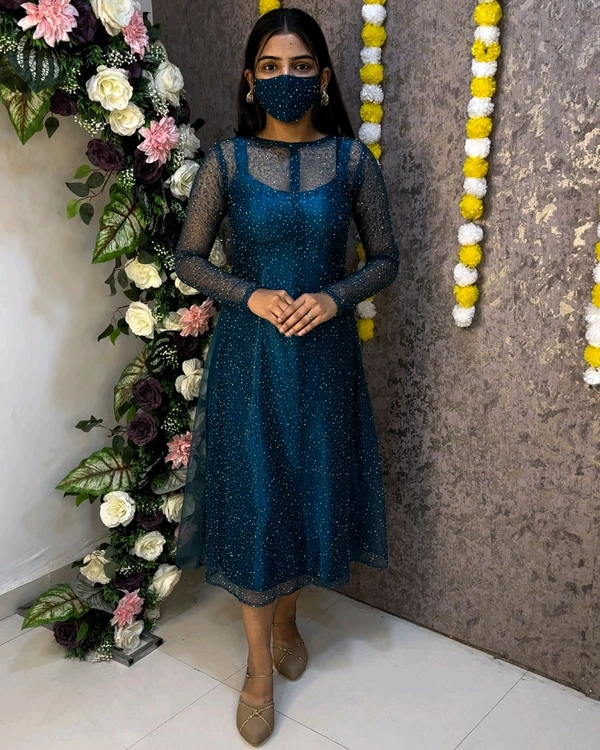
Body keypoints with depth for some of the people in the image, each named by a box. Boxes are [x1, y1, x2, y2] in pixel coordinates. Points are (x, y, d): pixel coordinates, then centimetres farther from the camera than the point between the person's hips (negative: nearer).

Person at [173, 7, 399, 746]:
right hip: (247, 355, -1)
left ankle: (286, 618, 41)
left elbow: (385, 258, 3)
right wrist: (251, 295, -15)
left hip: (322, 354, 1)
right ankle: (258, 665, 23)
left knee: (311, 489, 13)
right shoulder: (226, 160, -4)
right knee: (250, 500, 5)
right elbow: (187, 258, 1)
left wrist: (334, 297, -15)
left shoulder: (352, 160, -2)